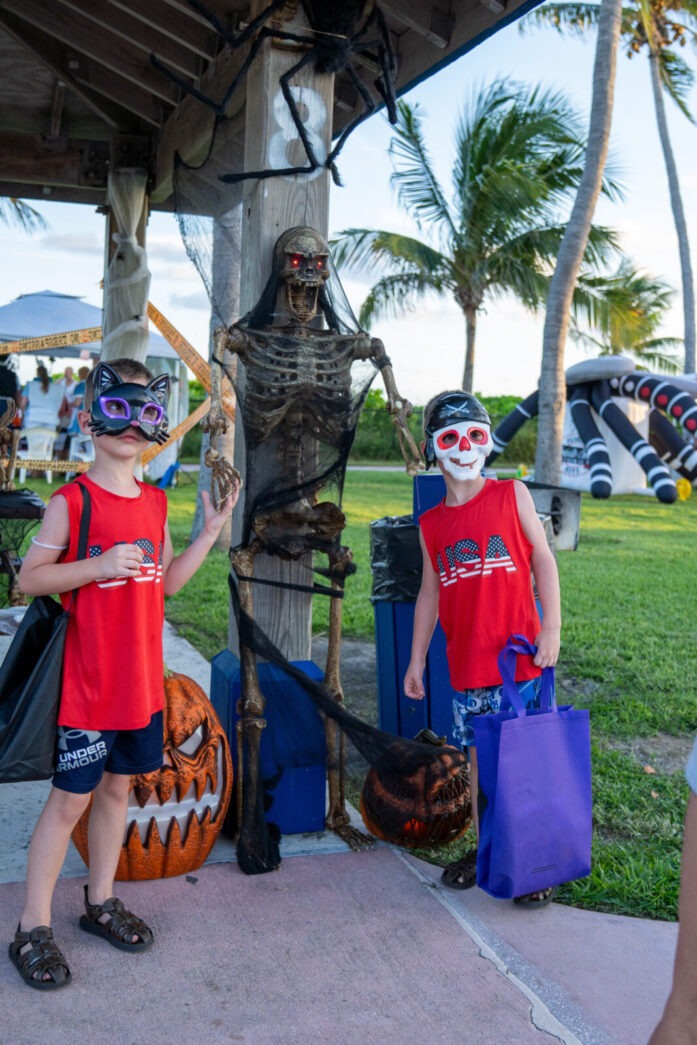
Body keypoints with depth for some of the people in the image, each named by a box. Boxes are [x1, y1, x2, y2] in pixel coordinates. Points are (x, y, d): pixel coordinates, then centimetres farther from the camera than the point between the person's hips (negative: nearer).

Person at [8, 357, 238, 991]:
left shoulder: (156, 503, 7)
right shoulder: (72, 501, -13)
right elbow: (29, 578, -13)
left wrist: (210, 534, 5)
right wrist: (99, 565, -25)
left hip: (142, 682, 6)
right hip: (86, 685, -6)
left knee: (118, 787, 17)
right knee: (71, 798, 2)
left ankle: (101, 902, 34)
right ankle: (33, 928, 17)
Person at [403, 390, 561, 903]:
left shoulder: (512, 495, 1)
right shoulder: (432, 524, 9)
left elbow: (543, 559, 1)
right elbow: (430, 594, 14)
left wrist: (552, 626, -8)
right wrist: (416, 660, 13)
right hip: (466, 664, 3)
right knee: (478, 757, 11)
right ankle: (485, 850, 27)